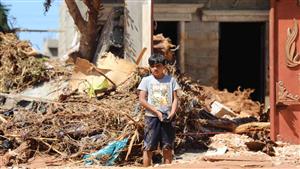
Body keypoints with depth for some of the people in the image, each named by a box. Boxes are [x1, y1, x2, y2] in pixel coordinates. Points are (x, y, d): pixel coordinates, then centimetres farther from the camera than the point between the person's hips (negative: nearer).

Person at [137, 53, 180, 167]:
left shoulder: (171, 80, 7)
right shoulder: (146, 80, 3)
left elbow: (175, 99, 7)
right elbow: (142, 100, -3)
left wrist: (172, 113, -11)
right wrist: (157, 112, -12)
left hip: (168, 118, 1)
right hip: (152, 117, -1)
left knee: (167, 148, 3)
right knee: (148, 147, -2)